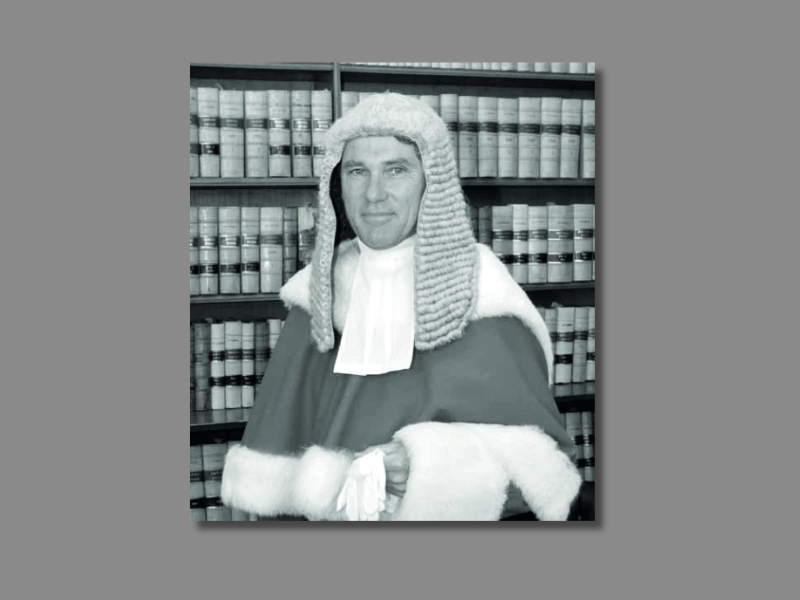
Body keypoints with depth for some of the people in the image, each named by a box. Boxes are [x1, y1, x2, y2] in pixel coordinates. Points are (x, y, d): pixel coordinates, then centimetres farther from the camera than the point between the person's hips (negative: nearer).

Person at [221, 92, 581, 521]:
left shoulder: (481, 293, -15)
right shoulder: (321, 294, -5)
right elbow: (280, 436, 3)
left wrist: (433, 468, -26)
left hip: (457, 515, -2)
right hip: (330, 515, 3)